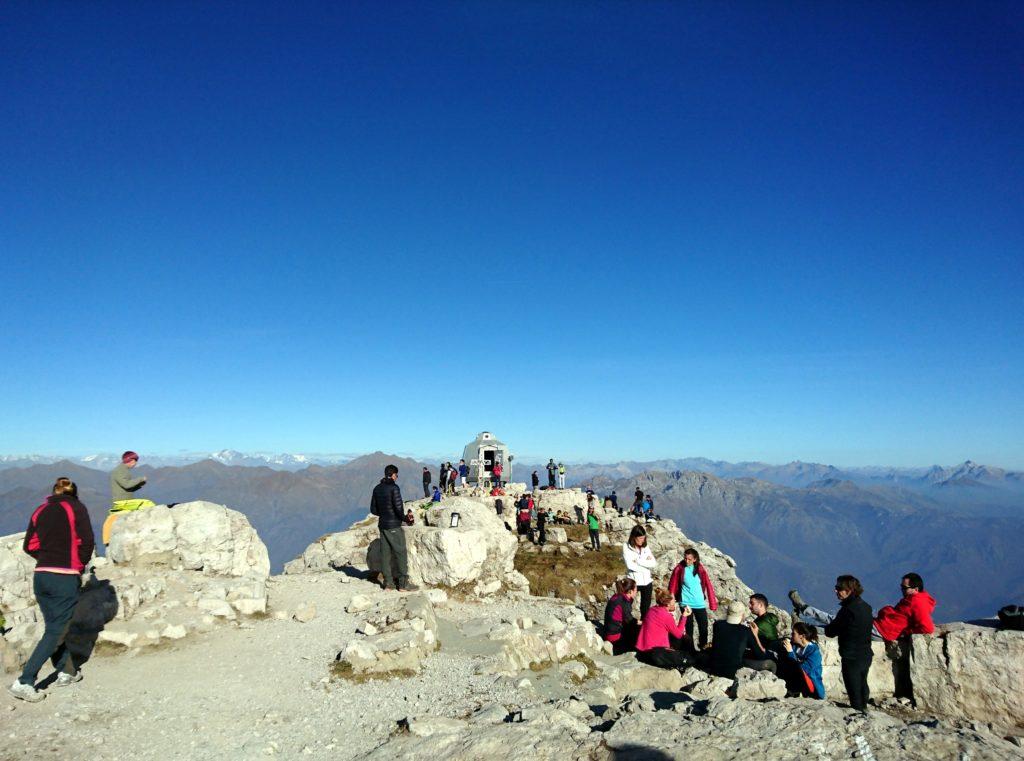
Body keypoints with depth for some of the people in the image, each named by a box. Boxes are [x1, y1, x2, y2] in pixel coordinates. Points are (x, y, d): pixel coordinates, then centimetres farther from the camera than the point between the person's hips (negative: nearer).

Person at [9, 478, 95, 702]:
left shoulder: (41, 510, 10)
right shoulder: (77, 508, -3)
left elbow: (29, 546, 8)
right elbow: (87, 541, -9)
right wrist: (80, 565, 6)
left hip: (41, 576, 6)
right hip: (66, 578, -6)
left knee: (53, 627, 17)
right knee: (55, 632, 1)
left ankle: (67, 671, 26)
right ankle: (24, 682, -4)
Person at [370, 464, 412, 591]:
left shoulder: (377, 489, 8)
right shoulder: (394, 488, -14)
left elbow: (373, 509, 11)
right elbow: (398, 507, -19)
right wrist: (405, 518, -3)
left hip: (382, 525, 7)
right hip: (394, 526, -7)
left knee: (385, 553, 11)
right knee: (400, 553, 0)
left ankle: (387, 581, 16)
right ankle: (403, 583, 1)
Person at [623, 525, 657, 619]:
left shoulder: (645, 547, 3)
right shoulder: (626, 547, -10)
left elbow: (654, 564, -6)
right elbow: (630, 565, -20)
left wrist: (638, 561, -15)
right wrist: (646, 563, -13)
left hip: (647, 582, 4)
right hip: (633, 581, -4)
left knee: (646, 607, 15)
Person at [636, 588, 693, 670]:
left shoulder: (652, 610, 7)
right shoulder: (667, 616, -15)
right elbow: (678, 634, -2)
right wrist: (684, 616, 2)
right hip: (654, 653, -9)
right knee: (689, 660, -3)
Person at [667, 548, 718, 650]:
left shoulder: (700, 569, -7)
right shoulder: (679, 569, -10)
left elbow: (708, 585, -3)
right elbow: (672, 585, -4)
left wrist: (713, 603, -3)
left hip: (699, 603, 1)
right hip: (685, 603, -1)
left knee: (703, 625, 9)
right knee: (688, 626, 10)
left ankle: (704, 645, 30)